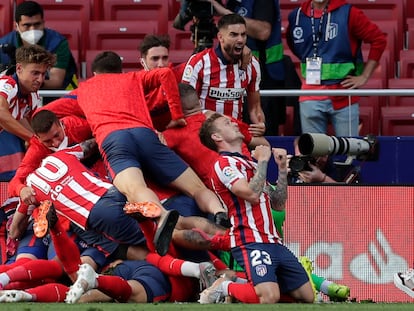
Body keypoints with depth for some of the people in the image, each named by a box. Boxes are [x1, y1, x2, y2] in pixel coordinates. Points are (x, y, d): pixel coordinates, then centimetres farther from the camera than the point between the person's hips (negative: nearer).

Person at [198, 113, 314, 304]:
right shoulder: (224, 164, -2)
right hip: (251, 242, -9)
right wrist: (263, 161, -5)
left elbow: (277, 203, 25)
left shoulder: (249, 164, 25)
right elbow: (252, 194, -17)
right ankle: (224, 288, -4)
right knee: (269, 298, -30)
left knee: (307, 296, 4)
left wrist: (283, 168, 17)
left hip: (273, 242, 9)